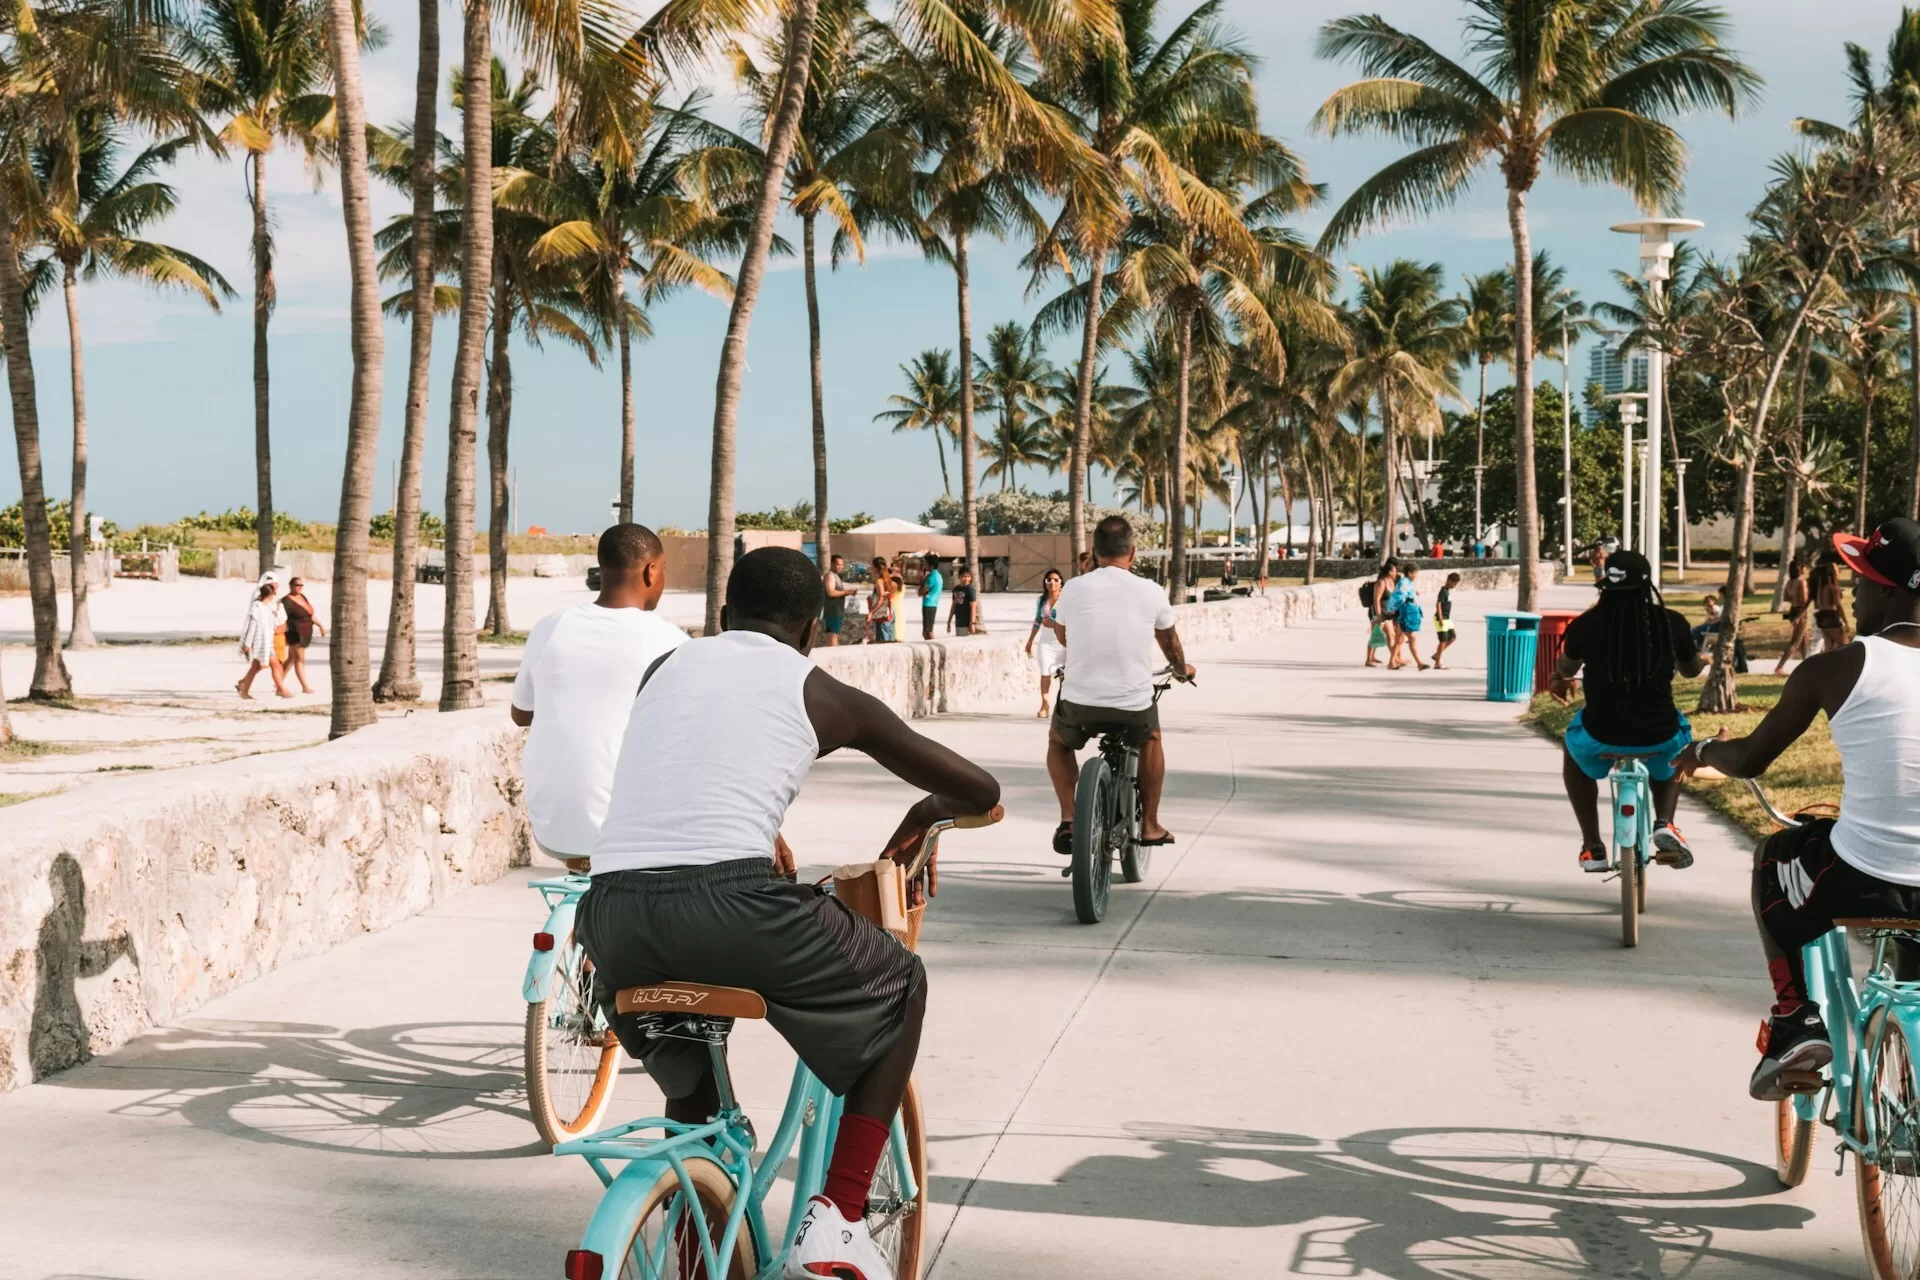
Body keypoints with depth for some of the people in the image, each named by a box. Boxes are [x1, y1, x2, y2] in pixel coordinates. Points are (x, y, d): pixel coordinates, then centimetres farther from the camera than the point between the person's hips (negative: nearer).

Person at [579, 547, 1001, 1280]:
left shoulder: (666, 666, 24)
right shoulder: (826, 696, 15)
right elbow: (980, 789, 21)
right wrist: (923, 814, 43)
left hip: (612, 912, 5)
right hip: (730, 903, -4)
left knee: (688, 1077, 34)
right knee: (900, 990, 23)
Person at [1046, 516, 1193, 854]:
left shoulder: (1073, 588, -3)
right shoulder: (1150, 592, -2)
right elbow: (1169, 640, 19)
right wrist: (1182, 669, 42)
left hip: (1080, 703, 0)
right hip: (1134, 705, 1)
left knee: (1058, 741, 32)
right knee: (1151, 740, 34)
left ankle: (1068, 819, 15)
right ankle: (1150, 825, 33)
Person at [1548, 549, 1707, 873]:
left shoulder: (1586, 625, -5)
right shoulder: (1671, 622, -5)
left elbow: (1566, 668, 18)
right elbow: (1693, 669, 15)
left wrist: (1560, 676, 43)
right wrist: (1703, 660, 40)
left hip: (1601, 736, -1)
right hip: (1659, 737, 1)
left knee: (1571, 746, 35)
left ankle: (1592, 847, 27)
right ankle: (1664, 823, 15)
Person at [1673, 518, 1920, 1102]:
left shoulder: (1834, 669, -6)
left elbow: (1750, 760, 7)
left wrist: (1702, 751, 28)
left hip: (1859, 885, -3)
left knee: (1772, 858, 29)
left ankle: (1795, 1018, 21)